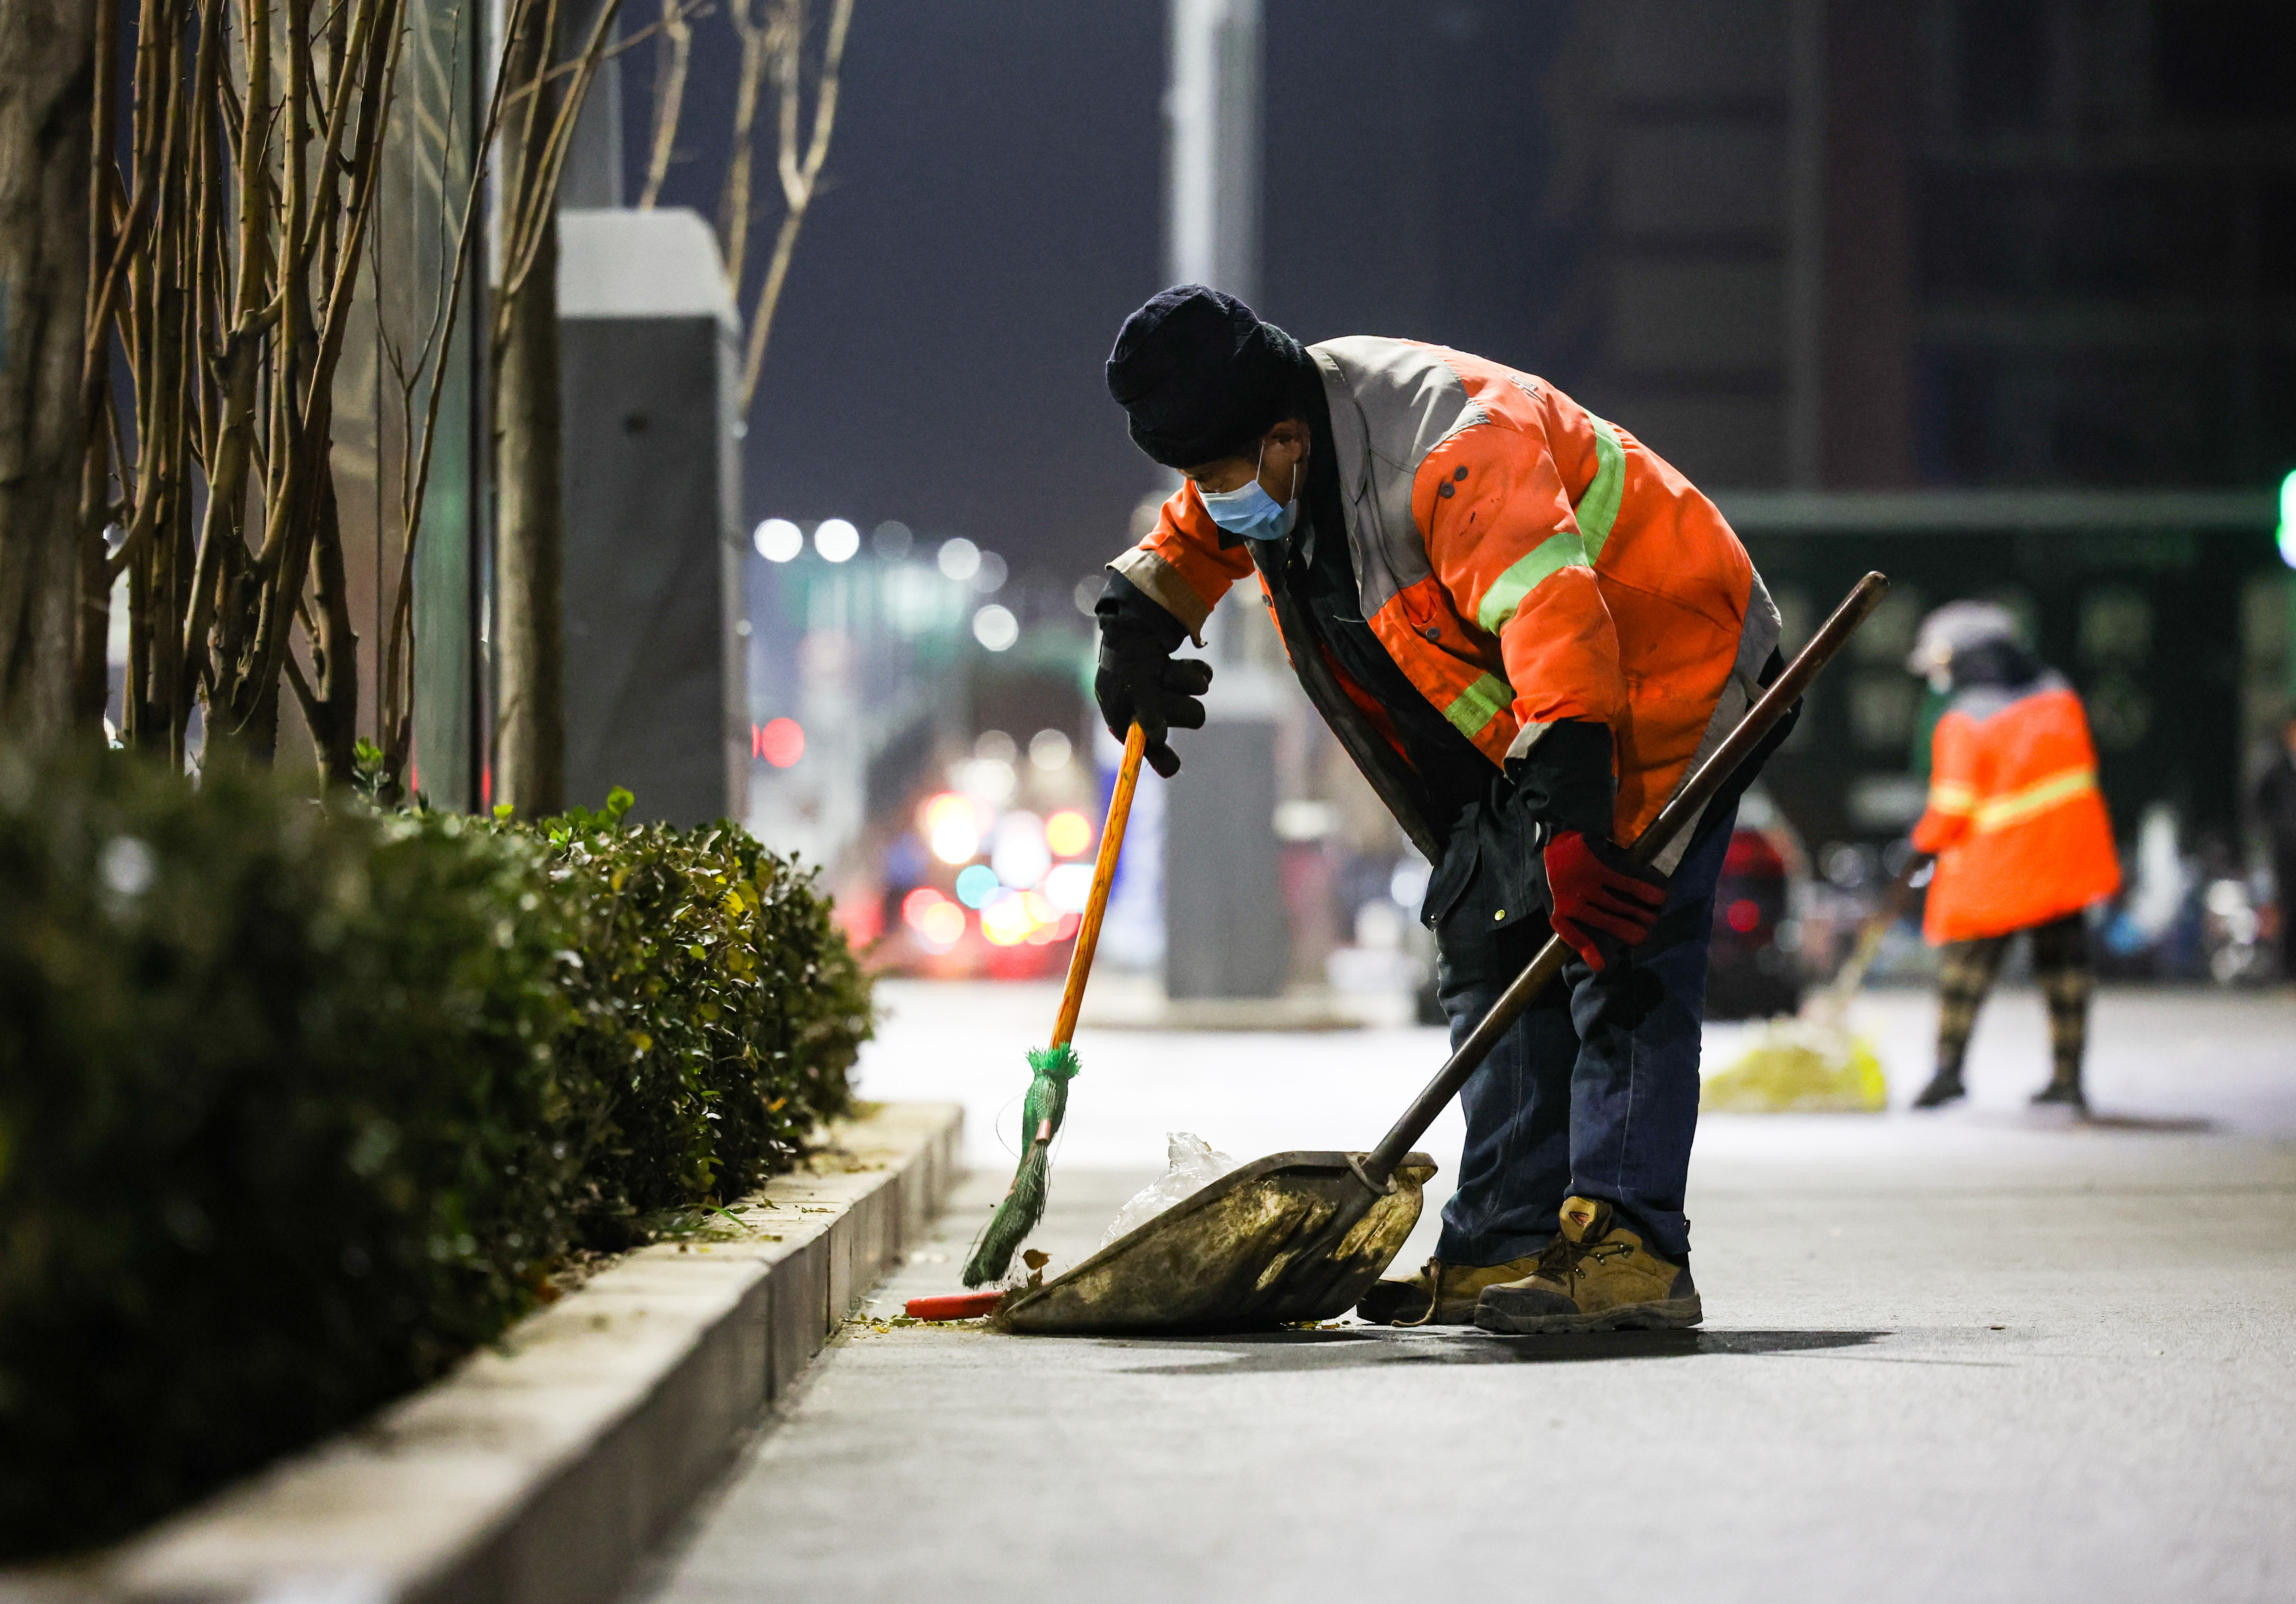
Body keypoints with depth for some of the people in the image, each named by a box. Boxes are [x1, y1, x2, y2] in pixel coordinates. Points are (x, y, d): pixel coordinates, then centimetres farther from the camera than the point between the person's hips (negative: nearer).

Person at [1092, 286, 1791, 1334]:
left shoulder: (1452, 447, -33)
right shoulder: (1268, 462, -3)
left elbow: (1553, 618, -45)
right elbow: (1192, 537, 23)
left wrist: (1571, 818, -54)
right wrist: (1139, 627, 11)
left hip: (1662, 671, -10)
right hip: (1522, 726, 10)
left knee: (1618, 957, -19)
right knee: (1487, 951, 6)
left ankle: (1630, 1249, -24)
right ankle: (1507, 1247, 7)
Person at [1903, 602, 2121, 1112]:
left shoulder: (1962, 724, -11)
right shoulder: (2059, 697, 6)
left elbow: (1953, 805, -12)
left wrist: (1927, 842, 5)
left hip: (1996, 859, -5)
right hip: (2067, 853, 5)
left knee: (1968, 956, 1)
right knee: (2063, 961, 10)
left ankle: (1949, 1065, -10)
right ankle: (2069, 1075, 10)